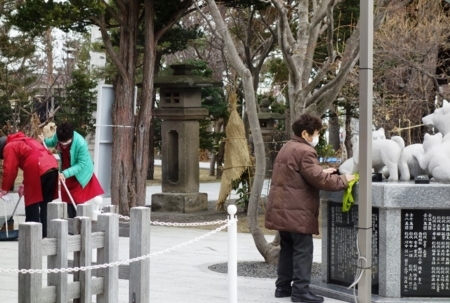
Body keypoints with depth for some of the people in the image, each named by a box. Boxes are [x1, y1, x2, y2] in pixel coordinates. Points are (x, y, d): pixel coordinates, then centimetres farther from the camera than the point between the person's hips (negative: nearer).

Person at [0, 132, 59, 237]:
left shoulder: (9, 147, 11)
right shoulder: (25, 141, 36)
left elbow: (10, 169, 3)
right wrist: (25, 184, 36)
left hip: (38, 170, -8)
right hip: (52, 166, 8)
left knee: (32, 203, 1)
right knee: (45, 203, 14)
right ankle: (45, 233, 15)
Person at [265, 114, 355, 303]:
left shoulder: (288, 148, 18)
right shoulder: (305, 151, -15)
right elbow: (319, 180, -21)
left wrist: (322, 172, 18)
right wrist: (343, 181, -10)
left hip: (283, 209, 10)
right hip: (297, 211, -10)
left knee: (288, 248, 15)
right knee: (303, 250, -6)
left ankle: (283, 286, 18)